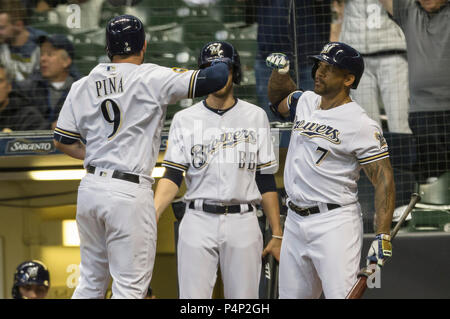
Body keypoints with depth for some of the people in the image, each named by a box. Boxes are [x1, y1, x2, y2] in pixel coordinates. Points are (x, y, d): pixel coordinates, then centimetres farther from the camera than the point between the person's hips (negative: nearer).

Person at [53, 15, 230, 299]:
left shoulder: (82, 86, 9)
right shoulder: (152, 78, -8)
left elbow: (63, 141, 12)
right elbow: (214, 79, -12)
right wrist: (222, 62, 9)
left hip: (90, 188, 6)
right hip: (130, 193, -6)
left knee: (91, 282, 16)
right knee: (130, 288, -3)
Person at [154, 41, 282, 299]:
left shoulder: (255, 117, 9)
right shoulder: (185, 119, 8)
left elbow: (266, 180, 9)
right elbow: (173, 176, 1)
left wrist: (277, 234, 5)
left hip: (243, 222, 0)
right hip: (199, 222, 0)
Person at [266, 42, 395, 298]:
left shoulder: (361, 124, -12)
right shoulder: (305, 102, 10)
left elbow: (384, 178, -15)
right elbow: (279, 101, 33)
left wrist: (383, 236, -24)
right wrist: (280, 72, 10)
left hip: (336, 222, -8)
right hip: (295, 220, 8)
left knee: (342, 295, -18)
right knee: (292, 295, 11)